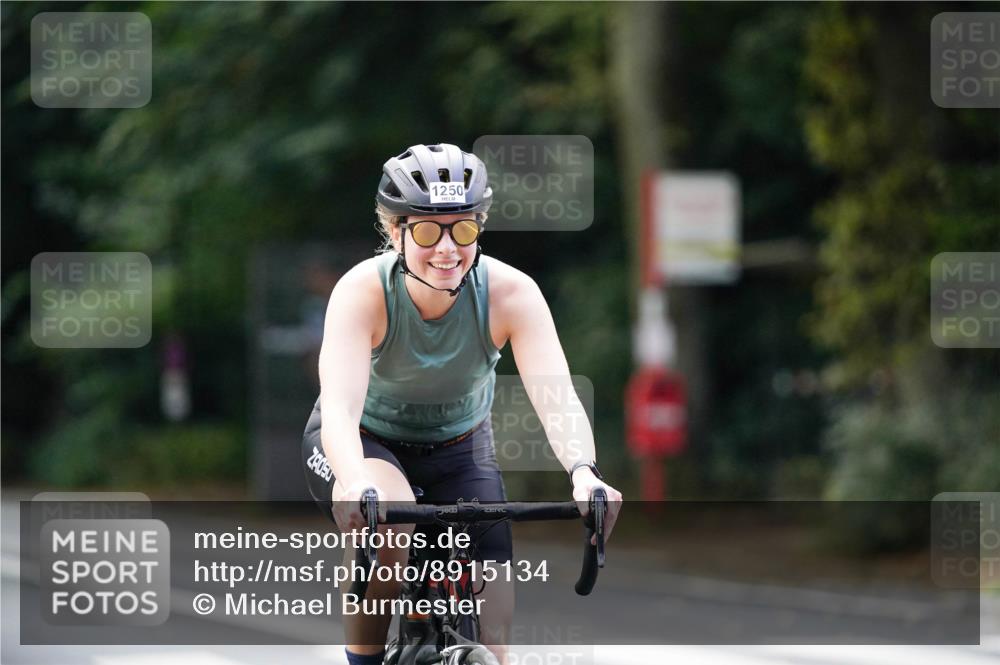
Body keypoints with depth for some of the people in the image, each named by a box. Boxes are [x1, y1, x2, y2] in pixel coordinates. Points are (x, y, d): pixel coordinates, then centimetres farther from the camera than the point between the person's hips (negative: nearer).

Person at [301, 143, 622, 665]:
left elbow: (556, 396, -36)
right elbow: (339, 406, -42)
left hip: (459, 448, 2)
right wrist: (354, 484, -63)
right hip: (365, 442, -2)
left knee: (490, 619, -10)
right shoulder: (363, 291, -30)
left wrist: (583, 473, -56)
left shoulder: (511, 293, -25)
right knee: (387, 527, -36)